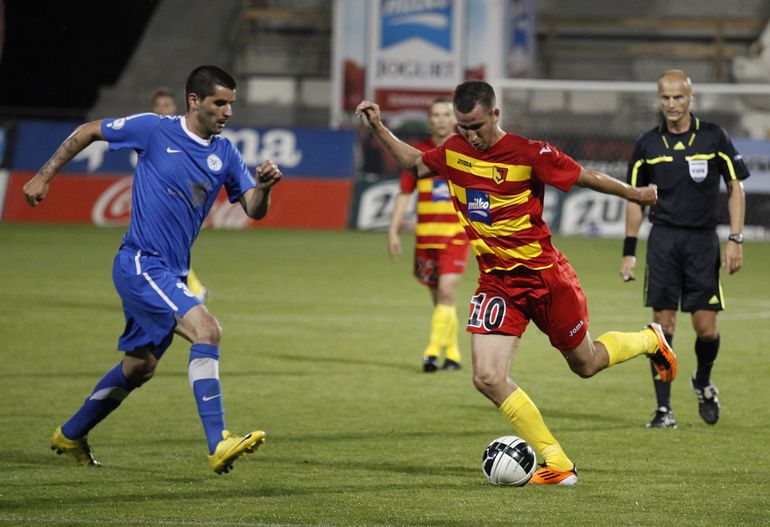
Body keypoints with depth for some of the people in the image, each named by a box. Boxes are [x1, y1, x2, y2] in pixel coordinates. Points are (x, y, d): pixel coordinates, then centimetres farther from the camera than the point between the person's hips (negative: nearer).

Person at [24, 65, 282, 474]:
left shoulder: (225, 155, 7)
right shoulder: (154, 130, -8)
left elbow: (254, 210, 4)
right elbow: (87, 131, 4)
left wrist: (263, 186, -18)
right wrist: (44, 177, 5)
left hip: (172, 273, 8)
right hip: (140, 264, -8)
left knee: (139, 367, 18)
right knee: (206, 329, -25)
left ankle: (70, 436, 38)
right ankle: (218, 444, -31)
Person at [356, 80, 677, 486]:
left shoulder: (529, 154, -17)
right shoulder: (453, 152, -2)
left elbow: (585, 176, -7)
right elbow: (413, 162, 18)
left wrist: (636, 194, 2)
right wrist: (378, 128, 9)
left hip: (545, 276, -4)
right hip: (496, 282, 4)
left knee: (585, 365, 13)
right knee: (488, 379, -14)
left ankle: (650, 340, 46)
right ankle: (557, 464, -4)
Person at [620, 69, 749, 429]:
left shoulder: (713, 137, -1)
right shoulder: (648, 144, 4)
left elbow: (736, 188, 4)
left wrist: (735, 240, -5)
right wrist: (629, 251, 7)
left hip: (703, 240, -1)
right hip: (663, 238, 1)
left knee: (706, 327, -4)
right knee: (663, 322, -4)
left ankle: (703, 382, 27)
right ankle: (663, 409, 1)